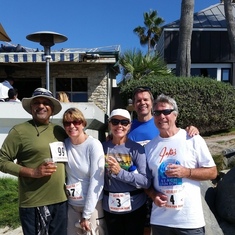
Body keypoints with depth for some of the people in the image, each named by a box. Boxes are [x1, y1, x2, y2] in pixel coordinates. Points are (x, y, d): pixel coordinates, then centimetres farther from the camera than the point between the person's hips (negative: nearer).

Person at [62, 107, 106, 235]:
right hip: (71, 204, 4)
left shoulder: (94, 145, -16)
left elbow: (96, 181, -16)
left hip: (93, 203, -4)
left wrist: (86, 214, -14)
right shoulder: (65, 144, -3)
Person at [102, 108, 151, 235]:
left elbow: (146, 182, -15)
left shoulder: (137, 148, -10)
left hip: (135, 207, -2)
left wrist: (120, 172, -24)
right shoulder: (103, 148, -1)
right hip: (110, 208, 2)